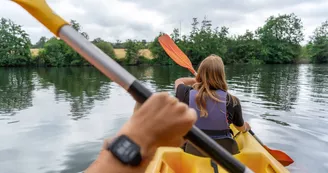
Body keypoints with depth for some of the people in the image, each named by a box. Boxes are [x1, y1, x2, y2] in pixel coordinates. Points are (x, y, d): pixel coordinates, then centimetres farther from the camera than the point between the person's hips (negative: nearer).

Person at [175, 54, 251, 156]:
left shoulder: (188, 95, -17)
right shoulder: (232, 101, -19)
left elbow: (178, 81, 10)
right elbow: (241, 128, 2)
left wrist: (198, 79, 21)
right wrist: (247, 127, 26)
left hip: (193, 151, 1)